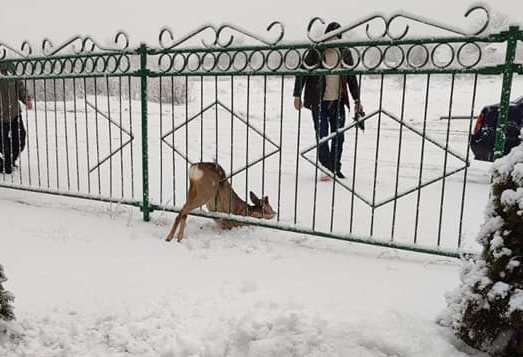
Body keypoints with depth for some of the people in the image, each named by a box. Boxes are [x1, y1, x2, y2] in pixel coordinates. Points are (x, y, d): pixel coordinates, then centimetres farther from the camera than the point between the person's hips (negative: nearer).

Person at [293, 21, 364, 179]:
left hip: (338, 102, 3)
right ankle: (326, 168, 6)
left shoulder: (345, 53, 4)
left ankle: (335, 168, 21)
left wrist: (357, 100, 9)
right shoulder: (315, 52, -6)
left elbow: (352, 78, 11)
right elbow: (302, 73, -2)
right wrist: (297, 96, -6)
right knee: (322, 136, -4)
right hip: (319, 102, -3)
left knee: (339, 136, 7)